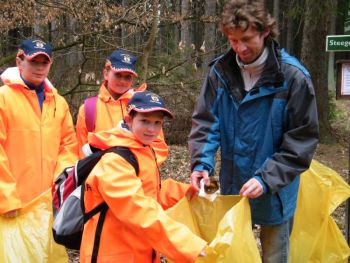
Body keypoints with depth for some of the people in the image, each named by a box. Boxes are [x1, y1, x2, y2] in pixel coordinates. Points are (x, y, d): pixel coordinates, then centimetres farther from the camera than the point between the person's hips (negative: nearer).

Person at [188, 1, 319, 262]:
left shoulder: (293, 77, -16)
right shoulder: (220, 71, -6)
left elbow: (303, 139, -13)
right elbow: (205, 122, 0)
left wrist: (267, 179, -21)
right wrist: (202, 163, -17)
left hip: (275, 193, -3)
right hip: (232, 190, 3)